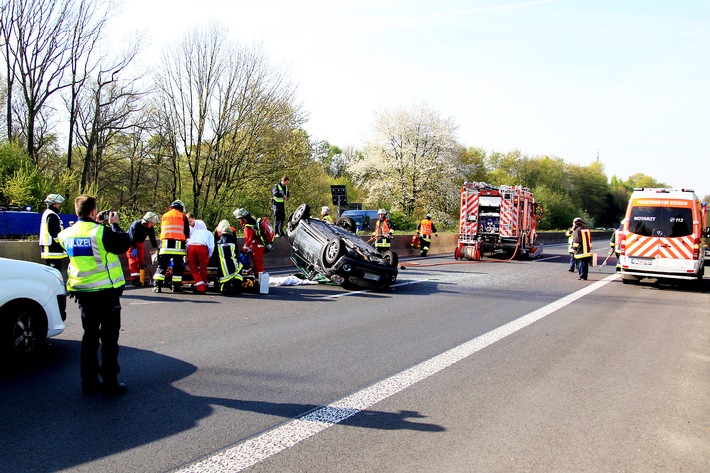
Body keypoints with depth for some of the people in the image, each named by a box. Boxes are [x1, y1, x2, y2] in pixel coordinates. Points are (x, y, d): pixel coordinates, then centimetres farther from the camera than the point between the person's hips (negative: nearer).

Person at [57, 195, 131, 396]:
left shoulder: (67, 234, 2)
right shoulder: (102, 231, -18)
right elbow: (124, 244, -10)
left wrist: (96, 224, 17)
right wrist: (114, 224, 1)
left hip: (82, 292, 6)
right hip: (106, 291, -6)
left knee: (90, 336, 15)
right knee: (109, 338, 3)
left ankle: (89, 382, 19)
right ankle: (110, 383, 5)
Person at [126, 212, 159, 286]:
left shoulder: (150, 228, -12)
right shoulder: (135, 225, -29)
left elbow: (152, 238, -6)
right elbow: (132, 238, -28)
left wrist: (155, 248, -13)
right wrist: (134, 248, -29)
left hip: (140, 243, 6)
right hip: (130, 242, -6)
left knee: (141, 261, 5)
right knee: (133, 260, -12)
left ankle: (141, 278, 12)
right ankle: (134, 279, -14)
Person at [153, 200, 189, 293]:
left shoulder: (164, 216, 16)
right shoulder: (183, 217, 5)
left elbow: (162, 231, 21)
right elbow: (186, 232, 5)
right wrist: (184, 240, 23)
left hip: (165, 244, 2)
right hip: (178, 245, -2)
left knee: (162, 265, 5)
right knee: (178, 266, 4)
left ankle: (157, 285, -2)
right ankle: (176, 286, 4)